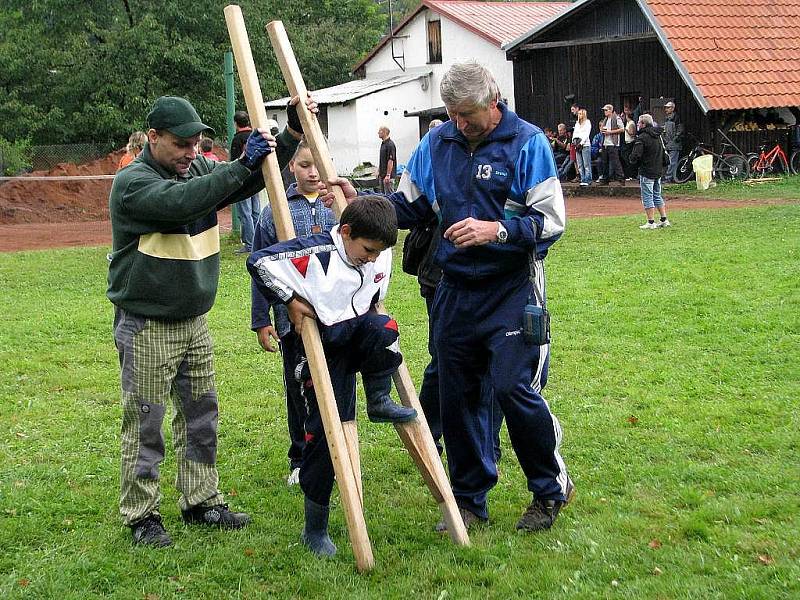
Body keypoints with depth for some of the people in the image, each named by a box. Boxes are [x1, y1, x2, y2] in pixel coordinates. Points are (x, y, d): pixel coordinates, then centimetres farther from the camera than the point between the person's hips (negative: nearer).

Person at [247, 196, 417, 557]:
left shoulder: (380, 255, -2)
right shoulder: (316, 253, -22)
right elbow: (259, 262, -25)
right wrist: (291, 301, -21)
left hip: (358, 332, 5)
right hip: (326, 350, -4)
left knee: (384, 329, -33)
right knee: (323, 434, -3)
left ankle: (379, 401, -9)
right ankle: (315, 530, 11)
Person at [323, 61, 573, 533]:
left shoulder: (527, 143, -8)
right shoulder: (437, 144, 7)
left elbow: (552, 221, -12)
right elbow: (408, 207, 14)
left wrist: (497, 230, -26)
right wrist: (360, 202, -2)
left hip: (513, 288, -5)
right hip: (455, 290, 5)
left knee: (514, 387, -13)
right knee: (458, 396, 7)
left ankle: (552, 489, 10)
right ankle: (470, 499, 22)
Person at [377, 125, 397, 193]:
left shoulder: (390, 144, -16)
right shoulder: (383, 144, 15)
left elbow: (391, 160, -21)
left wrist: (388, 175, -23)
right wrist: (379, 171, 21)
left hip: (388, 176, -10)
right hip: (382, 175, 10)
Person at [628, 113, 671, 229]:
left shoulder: (642, 138, -17)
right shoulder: (658, 136, 10)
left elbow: (636, 155, -21)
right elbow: (663, 152, 18)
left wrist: (633, 161, -2)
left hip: (647, 172, -8)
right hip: (658, 171, 8)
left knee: (647, 197, -2)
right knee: (657, 196, 17)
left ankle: (651, 222, -3)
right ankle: (664, 220, 18)